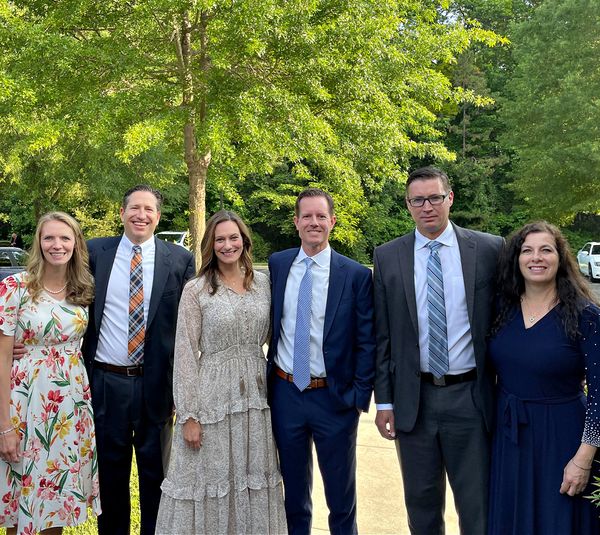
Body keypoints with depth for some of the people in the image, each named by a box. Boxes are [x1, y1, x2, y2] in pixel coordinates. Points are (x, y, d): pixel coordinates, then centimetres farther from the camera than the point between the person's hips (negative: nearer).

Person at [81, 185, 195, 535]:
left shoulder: (180, 260, -3)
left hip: (155, 384, -1)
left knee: (156, 472, 14)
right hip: (105, 382, 1)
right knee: (110, 471, 17)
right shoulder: (95, 252, 1)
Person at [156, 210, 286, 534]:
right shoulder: (195, 290, -6)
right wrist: (188, 415, -11)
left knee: (253, 479, 13)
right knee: (208, 479, 5)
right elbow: (185, 354, -8)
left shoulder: (263, 282, 5)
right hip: (212, 395, -3)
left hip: (256, 395, 4)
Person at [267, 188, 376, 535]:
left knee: (341, 497, 14)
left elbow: (367, 342, -6)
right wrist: (267, 375, 5)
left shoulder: (356, 275, -8)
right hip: (284, 393, 3)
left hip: (334, 398, -2)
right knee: (294, 492, 19)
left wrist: (359, 395, -10)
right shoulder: (276, 265, 1)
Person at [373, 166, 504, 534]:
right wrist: (384, 401, 1)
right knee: (422, 503, 16)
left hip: (470, 396, -1)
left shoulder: (489, 249, -3)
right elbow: (382, 335, 3)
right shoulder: (387, 257, 1)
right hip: (413, 398, 2)